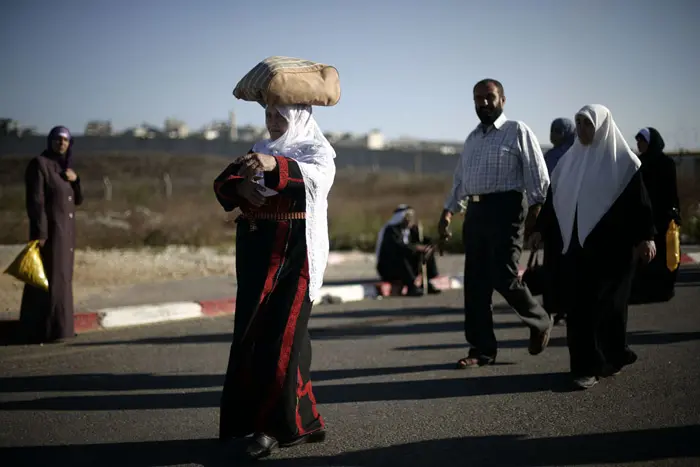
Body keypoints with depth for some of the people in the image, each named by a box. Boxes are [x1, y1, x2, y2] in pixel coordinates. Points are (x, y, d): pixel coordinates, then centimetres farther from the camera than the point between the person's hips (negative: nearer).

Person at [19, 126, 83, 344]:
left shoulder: (65, 167, 15)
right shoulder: (39, 164, -10)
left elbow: (78, 200, 14)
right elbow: (35, 200, -17)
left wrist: (75, 179, -5)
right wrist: (40, 233, -23)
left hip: (66, 230, 9)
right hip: (50, 229, -9)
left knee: (62, 277, 11)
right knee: (49, 278, -9)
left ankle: (59, 327, 17)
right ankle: (45, 330, -6)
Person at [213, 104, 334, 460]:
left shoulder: (316, 150, -1)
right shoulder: (261, 150, 17)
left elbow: (315, 177, -24)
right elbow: (222, 183, 7)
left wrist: (276, 166, -43)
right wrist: (240, 187, -17)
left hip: (294, 252, -6)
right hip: (256, 252, 6)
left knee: (282, 334, -8)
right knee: (251, 333, 5)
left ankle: (279, 426, 1)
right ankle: (300, 421, 15)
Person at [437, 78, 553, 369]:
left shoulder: (517, 131, 0)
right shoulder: (472, 139, 20)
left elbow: (538, 176, -4)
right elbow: (460, 181, 24)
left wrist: (534, 215, -10)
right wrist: (447, 212, 14)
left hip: (504, 209, -6)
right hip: (474, 212, 7)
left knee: (504, 278, -11)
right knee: (475, 284, 5)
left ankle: (540, 322, 17)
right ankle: (482, 350, 14)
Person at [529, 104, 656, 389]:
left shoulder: (621, 161, -2)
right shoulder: (569, 160, 11)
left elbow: (639, 200, -6)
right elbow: (553, 197, 14)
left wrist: (645, 236, -12)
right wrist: (540, 229, 10)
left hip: (609, 246, -4)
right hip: (574, 244, 5)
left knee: (603, 303, -1)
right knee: (577, 304, 1)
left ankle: (592, 365, 6)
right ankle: (587, 363, 9)